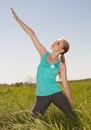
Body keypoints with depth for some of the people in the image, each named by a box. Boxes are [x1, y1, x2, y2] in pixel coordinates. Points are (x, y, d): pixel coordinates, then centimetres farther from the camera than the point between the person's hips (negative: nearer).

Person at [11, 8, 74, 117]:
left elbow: (65, 85, 4)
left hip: (56, 93, -1)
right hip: (41, 96, 2)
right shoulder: (44, 54, 2)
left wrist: (71, 104, 6)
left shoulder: (61, 65, -1)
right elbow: (32, 34, -2)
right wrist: (17, 19, 0)